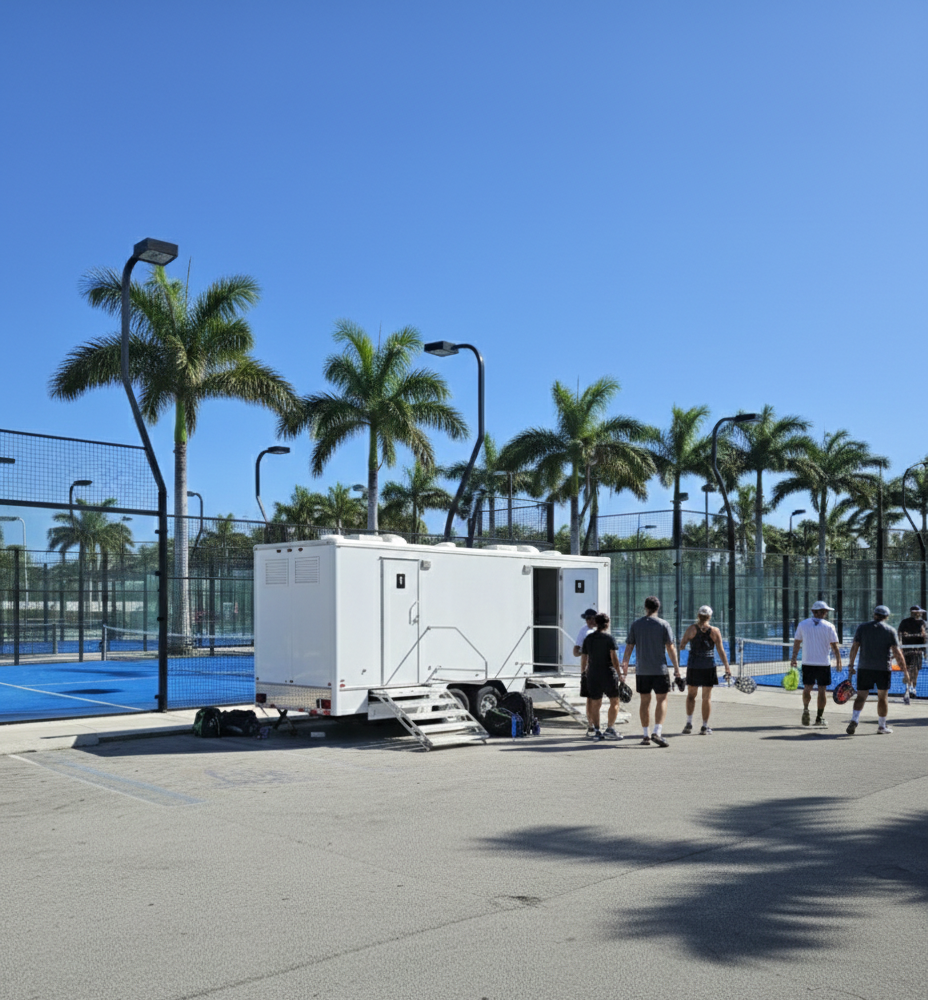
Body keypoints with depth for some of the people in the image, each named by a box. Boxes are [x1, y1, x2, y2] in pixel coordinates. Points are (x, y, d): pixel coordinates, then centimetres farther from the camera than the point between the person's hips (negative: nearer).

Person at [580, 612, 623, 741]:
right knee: (614, 701, 6)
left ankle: (596, 730, 6)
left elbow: (583, 657, 10)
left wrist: (583, 671, 21)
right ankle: (610, 729, -2)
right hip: (608, 674, -4)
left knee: (595, 704, 9)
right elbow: (614, 658, -11)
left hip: (593, 675, 4)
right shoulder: (609, 638, -7)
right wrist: (618, 673, -5)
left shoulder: (588, 638, 7)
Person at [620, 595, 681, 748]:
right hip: (660, 669, -2)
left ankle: (646, 735, 12)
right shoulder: (664, 624, -3)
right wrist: (676, 668, 1)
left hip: (641, 670, 2)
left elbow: (628, 647, 4)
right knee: (661, 700, 3)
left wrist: (624, 667, 10)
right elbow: (670, 648, -4)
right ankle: (657, 732, -12)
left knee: (644, 702, 9)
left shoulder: (635, 625, 3)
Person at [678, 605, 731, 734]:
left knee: (691, 695, 13)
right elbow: (721, 651, -3)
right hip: (709, 667, 0)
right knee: (707, 698, 7)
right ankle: (705, 727, 8)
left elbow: (681, 646, -1)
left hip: (693, 666, 0)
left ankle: (689, 723, 4)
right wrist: (727, 667, 1)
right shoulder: (715, 631, -2)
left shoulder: (692, 629, -4)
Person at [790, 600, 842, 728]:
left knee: (807, 688, 14)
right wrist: (838, 661, 5)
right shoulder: (829, 626, -5)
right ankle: (819, 718, 7)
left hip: (807, 663, 2)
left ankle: (805, 709, -3)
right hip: (824, 663, -2)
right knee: (822, 689, 5)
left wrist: (794, 658, 16)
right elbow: (834, 646, -5)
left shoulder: (802, 624, 2)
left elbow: (796, 643, 7)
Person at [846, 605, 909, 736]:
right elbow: (897, 653, -6)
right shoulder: (890, 630, -1)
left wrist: (850, 666, 4)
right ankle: (882, 726, 18)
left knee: (861, 697, 4)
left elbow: (854, 647, -1)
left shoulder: (862, 627, 3)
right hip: (883, 669, -1)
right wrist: (904, 671, 0)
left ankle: (854, 720, -14)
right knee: (882, 697, 12)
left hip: (864, 668, 1)